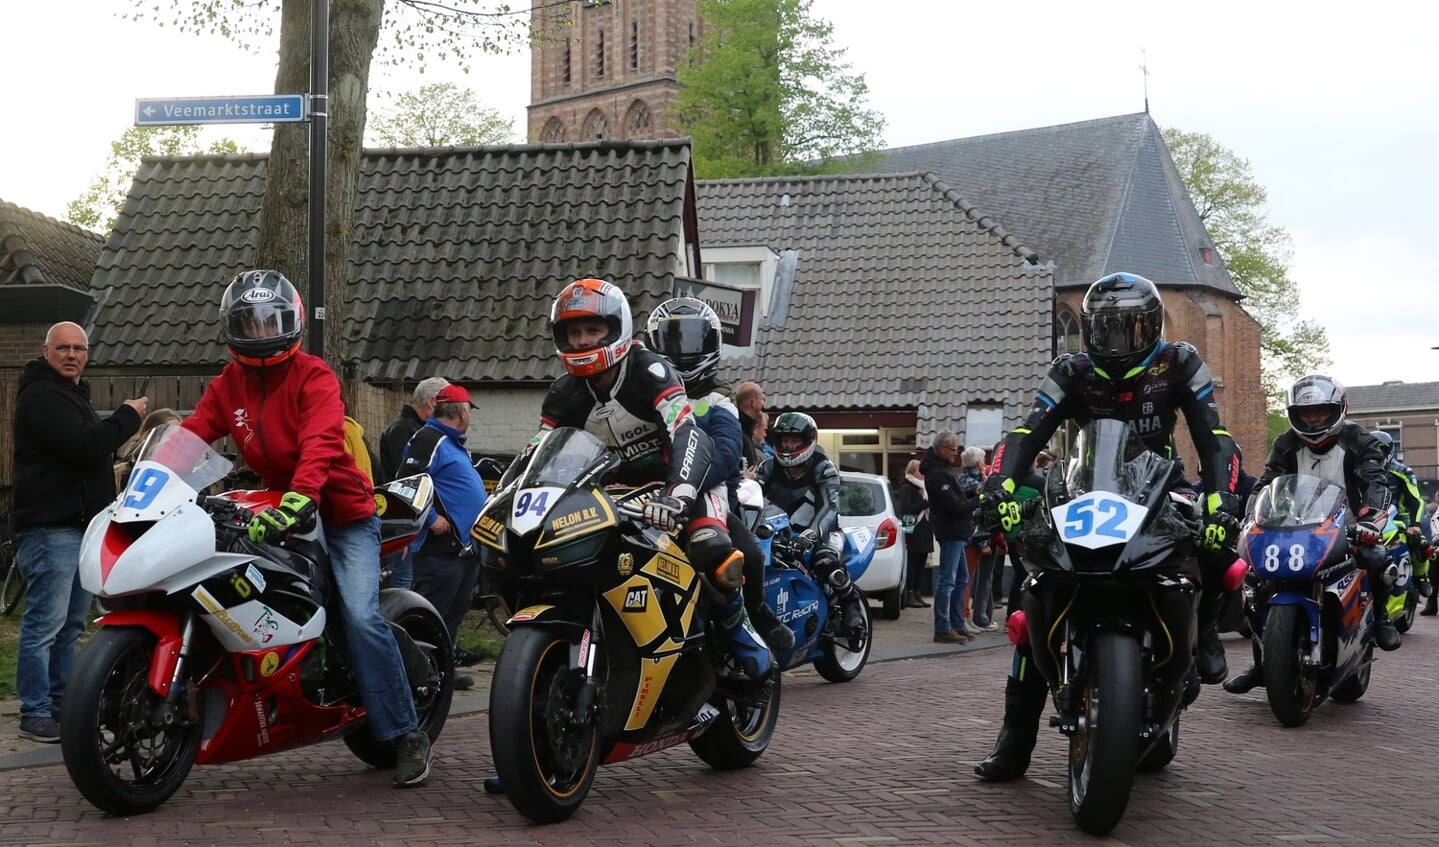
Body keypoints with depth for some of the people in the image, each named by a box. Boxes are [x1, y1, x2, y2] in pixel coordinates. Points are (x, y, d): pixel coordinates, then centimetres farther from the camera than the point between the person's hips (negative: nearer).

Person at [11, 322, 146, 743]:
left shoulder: (71, 394, 22)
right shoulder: (41, 396, -12)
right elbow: (85, 447, -23)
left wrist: (109, 468, 14)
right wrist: (127, 416, -12)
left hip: (80, 526, 10)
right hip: (49, 529, -10)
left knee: (70, 625, 13)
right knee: (44, 625, -9)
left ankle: (61, 703, 20)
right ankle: (34, 714, -7)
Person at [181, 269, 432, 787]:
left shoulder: (313, 376, -12)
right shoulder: (228, 384, 8)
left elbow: (320, 443, -28)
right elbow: (192, 434, -3)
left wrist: (300, 499, -45)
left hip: (341, 512, -6)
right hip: (279, 513, 7)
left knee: (362, 617, -18)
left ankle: (406, 733, -12)